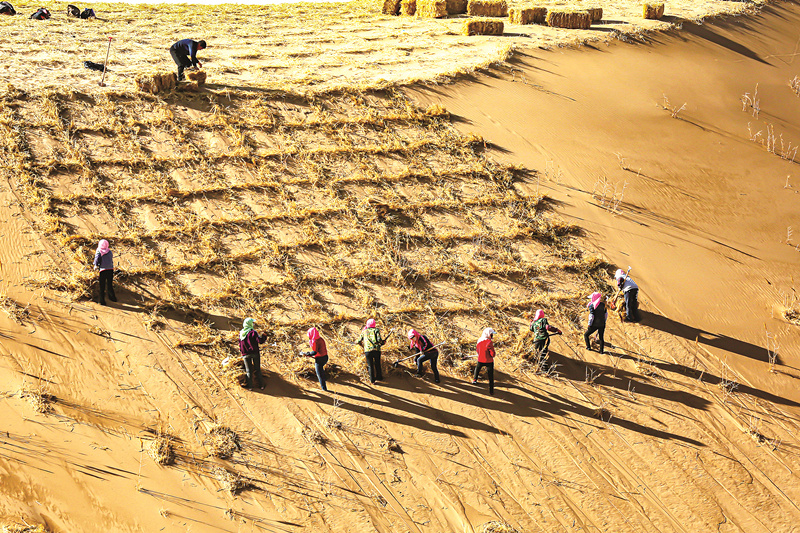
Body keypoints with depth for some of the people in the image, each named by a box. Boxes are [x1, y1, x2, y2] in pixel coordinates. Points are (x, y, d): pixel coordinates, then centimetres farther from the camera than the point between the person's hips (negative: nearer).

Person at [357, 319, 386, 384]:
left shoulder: (364, 331, 16)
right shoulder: (376, 330, 10)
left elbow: (359, 341, 21)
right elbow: (379, 340, -5)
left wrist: (356, 342, 43)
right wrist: (383, 342, 14)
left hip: (367, 350, 0)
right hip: (376, 349, 0)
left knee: (370, 366, 8)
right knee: (377, 364, 18)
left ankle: (372, 380, 11)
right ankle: (379, 377, 31)